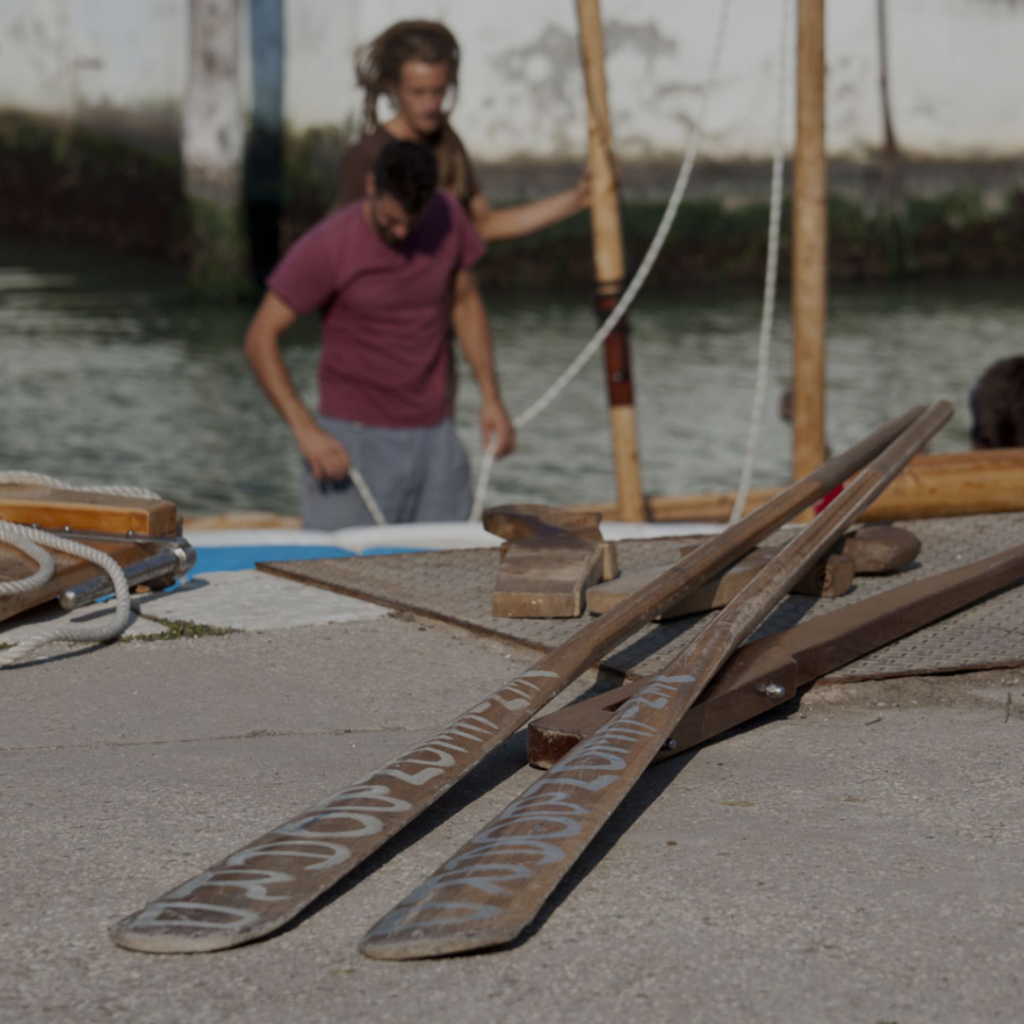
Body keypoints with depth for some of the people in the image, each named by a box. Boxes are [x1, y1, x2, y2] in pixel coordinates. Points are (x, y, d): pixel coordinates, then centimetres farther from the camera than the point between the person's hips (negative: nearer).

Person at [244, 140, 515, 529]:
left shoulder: (447, 216, 0)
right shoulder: (326, 247, -14)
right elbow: (260, 338, -11)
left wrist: (491, 397, 10)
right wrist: (305, 429, -19)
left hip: (435, 437, 4)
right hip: (354, 439, -4)